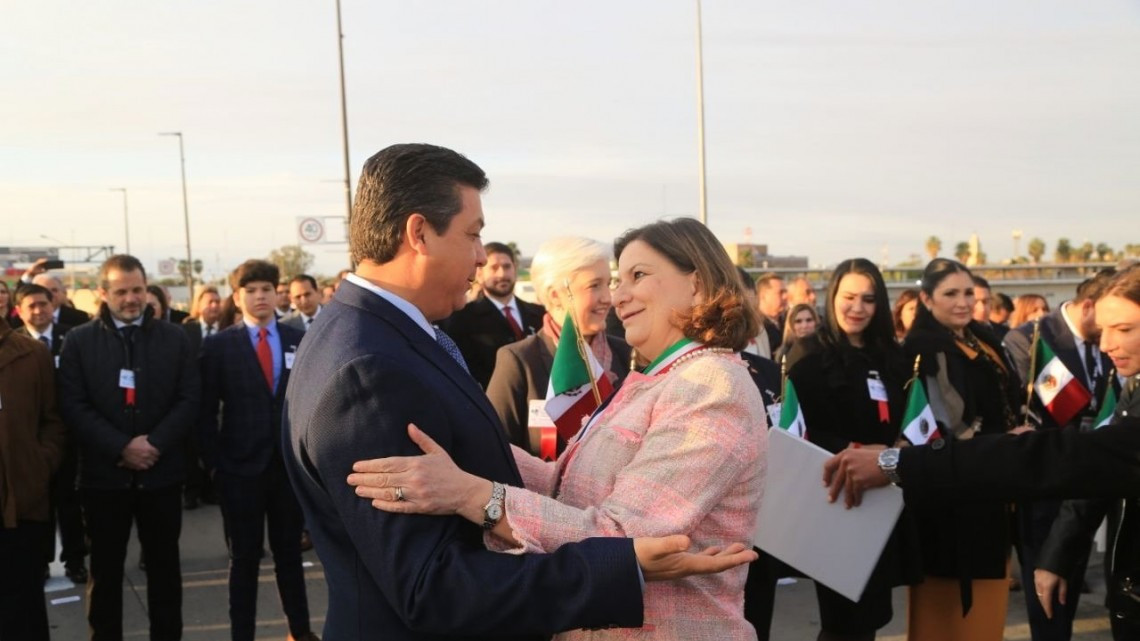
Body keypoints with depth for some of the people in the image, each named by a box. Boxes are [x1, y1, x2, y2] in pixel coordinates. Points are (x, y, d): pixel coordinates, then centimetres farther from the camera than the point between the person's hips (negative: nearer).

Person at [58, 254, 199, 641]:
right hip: (104, 472, -1)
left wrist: (155, 443, -14)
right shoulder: (79, 341, 2)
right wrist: (121, 448, -15)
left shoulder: (174, 338, 5)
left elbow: (189, 399, 0)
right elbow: (73, 406, -5)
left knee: (164, 563, 11)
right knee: (105, 567, 10)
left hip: (161, 470, 1)